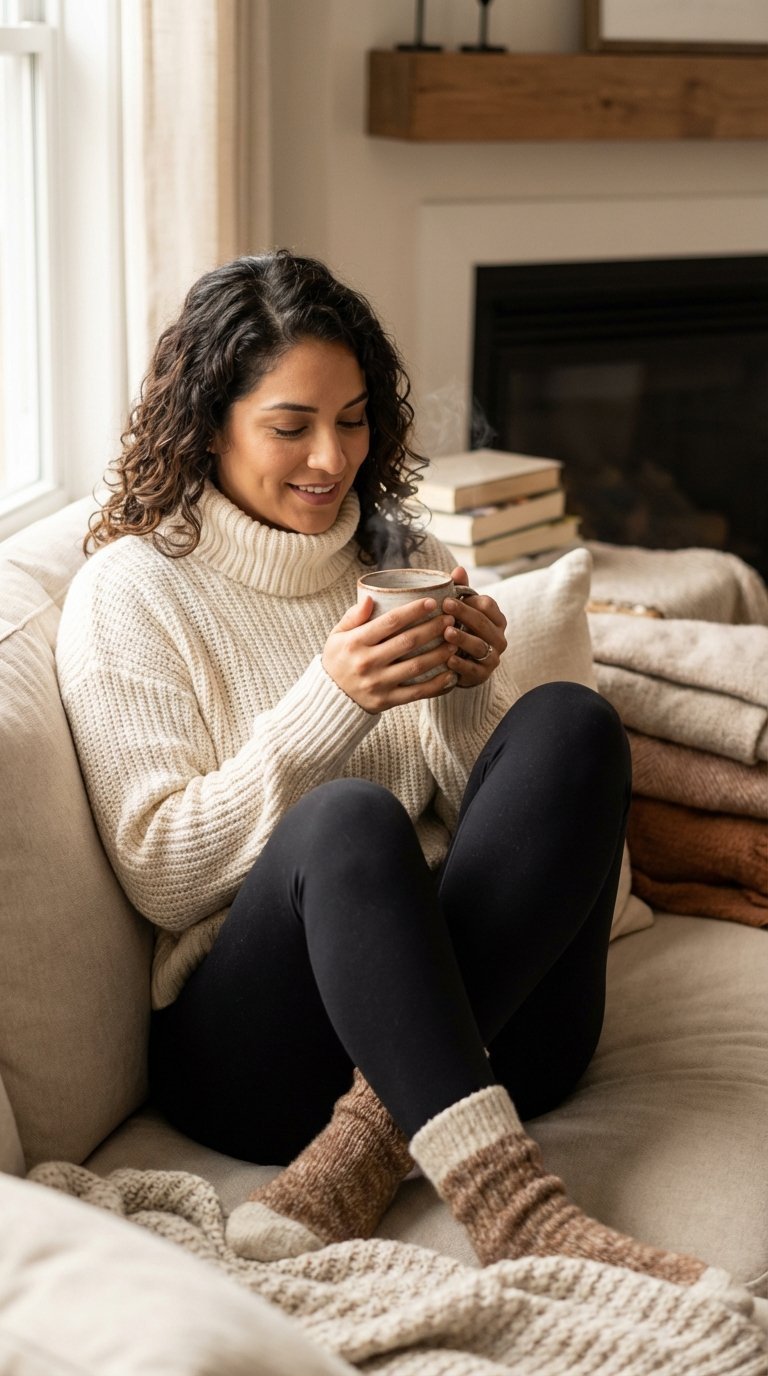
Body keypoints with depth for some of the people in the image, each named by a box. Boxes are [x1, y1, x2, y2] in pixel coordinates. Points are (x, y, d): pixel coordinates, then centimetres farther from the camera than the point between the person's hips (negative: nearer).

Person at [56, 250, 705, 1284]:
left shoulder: (408, 559, 16)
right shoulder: (129, 591, 3)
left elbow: (510, 802, 15)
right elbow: (157, 876, -6)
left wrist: (472, 692, -6)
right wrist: (327, 704, -16)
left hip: (480, 1001, 5)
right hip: (250, 1040, -4)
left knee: (570, 724, -22)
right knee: (349, 818, -34)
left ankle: (373, 1140, -29)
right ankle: (510, 1202, -41)